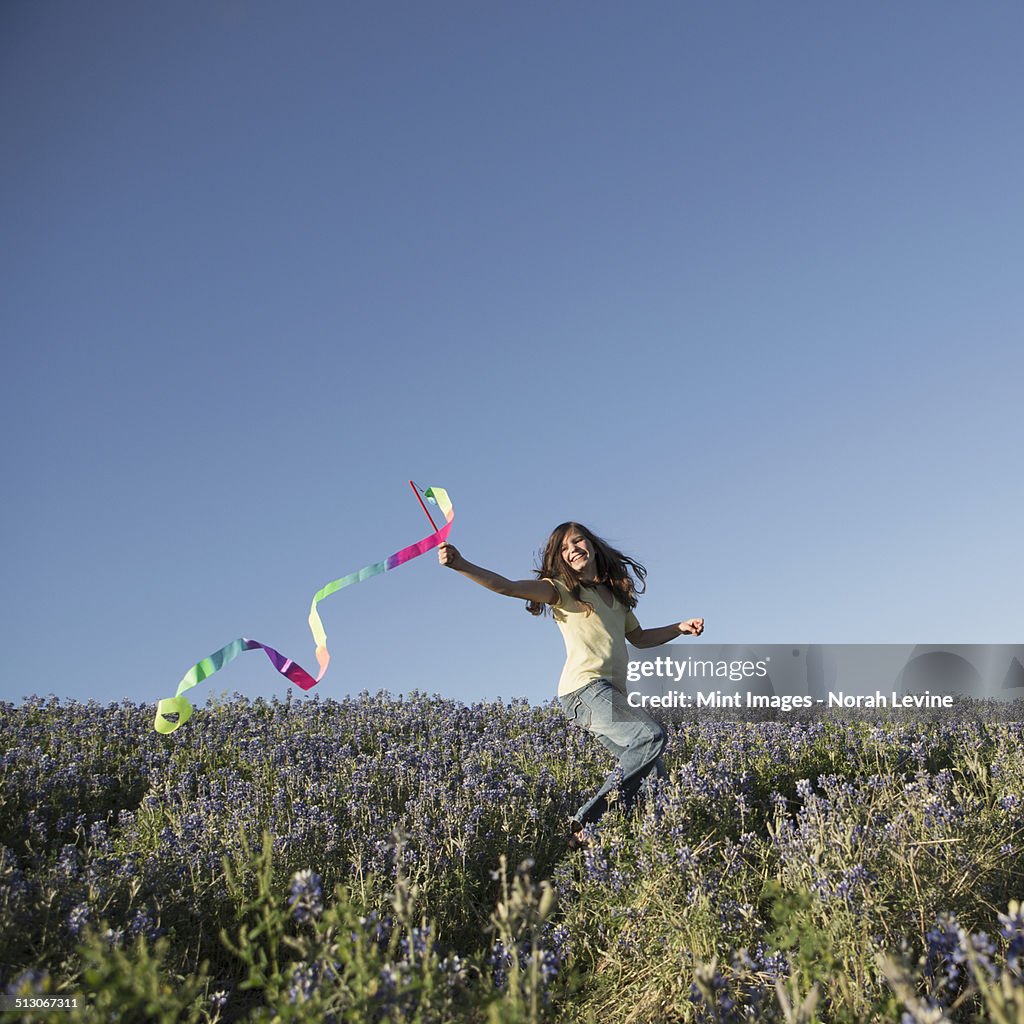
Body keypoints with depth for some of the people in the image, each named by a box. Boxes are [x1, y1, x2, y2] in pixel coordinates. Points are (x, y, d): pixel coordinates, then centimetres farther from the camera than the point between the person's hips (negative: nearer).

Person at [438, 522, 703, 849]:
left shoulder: (615, 592, 22)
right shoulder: (562, 589, 3)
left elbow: (640, 638, 33)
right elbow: (508, 587, -12)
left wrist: (681, 628, 18)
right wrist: (460, 565, -26)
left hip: (612, 695, 7)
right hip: (584, 689, -7)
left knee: (651, 774, 0)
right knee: (652, 736, -27)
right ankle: (585, 823, -21)